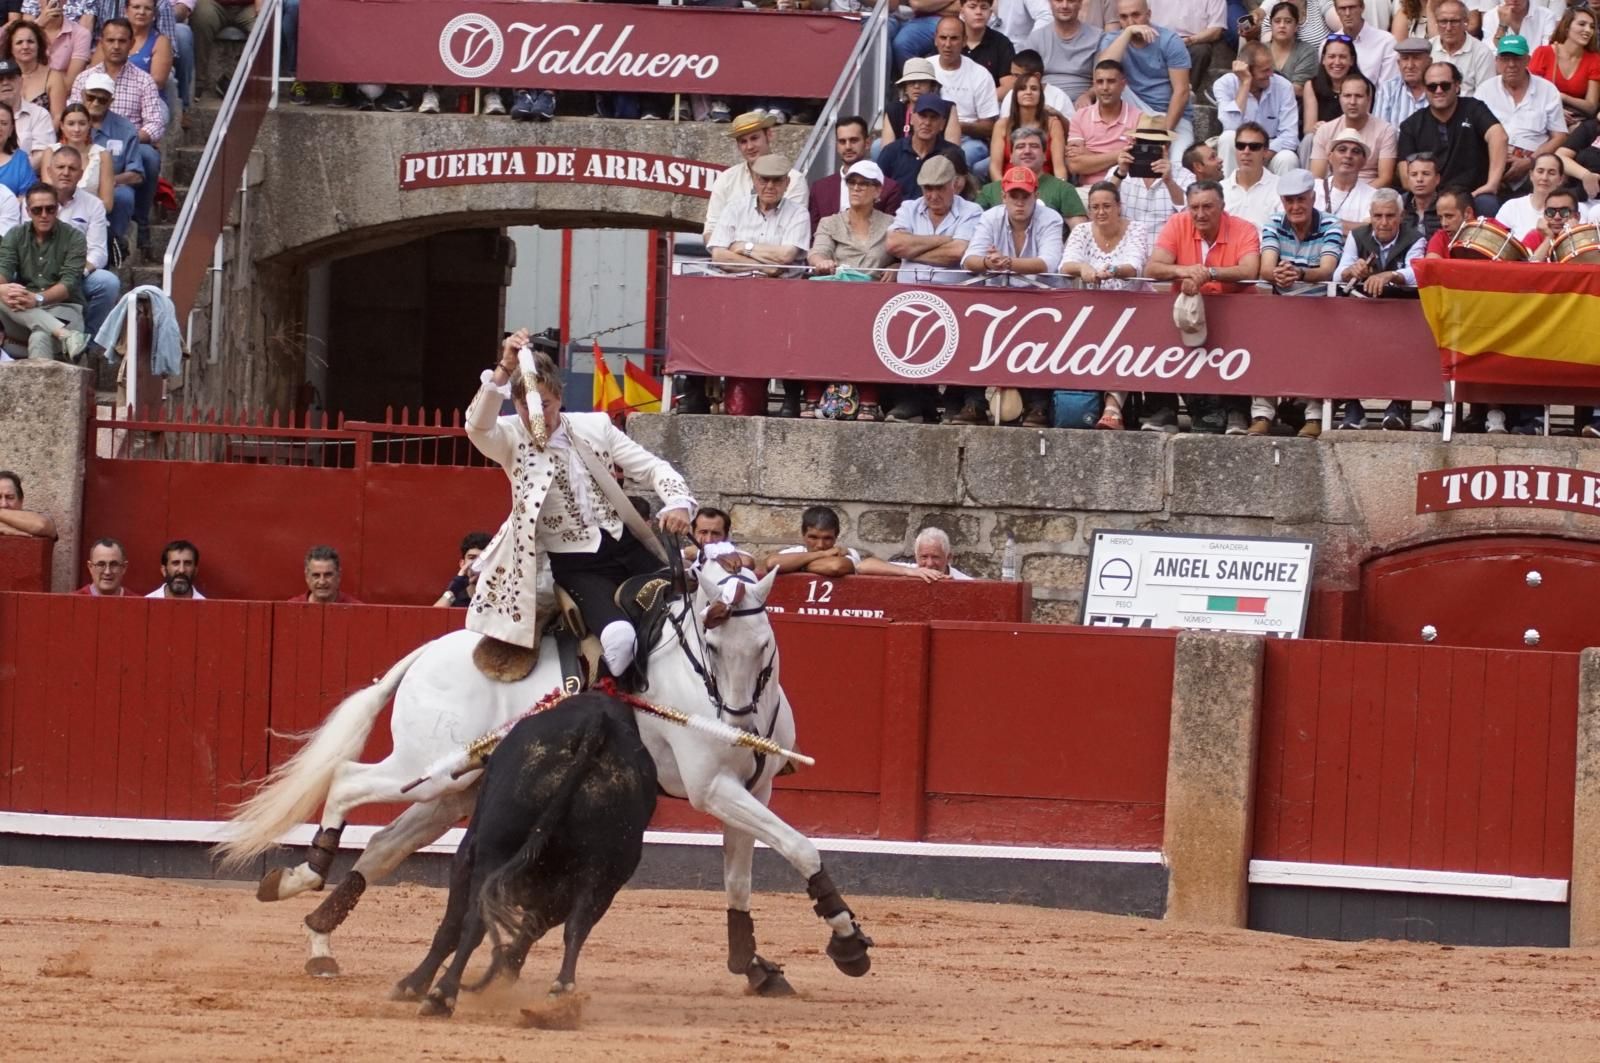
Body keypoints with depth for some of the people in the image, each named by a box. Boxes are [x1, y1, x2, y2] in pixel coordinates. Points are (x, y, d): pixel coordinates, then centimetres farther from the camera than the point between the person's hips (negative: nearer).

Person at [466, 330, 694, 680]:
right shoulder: (511, 439, -2)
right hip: (576, 565, -5)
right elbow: (478, 426, -25)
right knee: (618, 635, -32)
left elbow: (651, 467, 5)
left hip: (625, 543, 5)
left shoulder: (594, 427, 6)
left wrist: (678, 504, -16)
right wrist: (504, 370, -38)